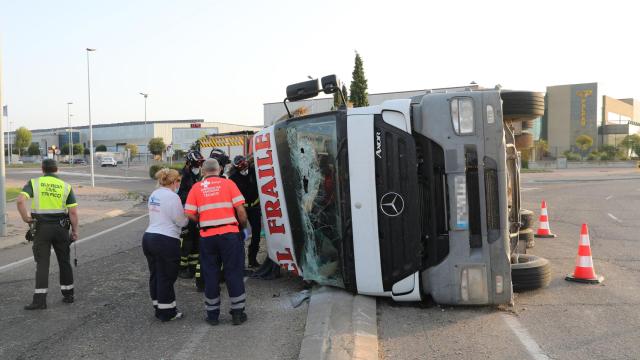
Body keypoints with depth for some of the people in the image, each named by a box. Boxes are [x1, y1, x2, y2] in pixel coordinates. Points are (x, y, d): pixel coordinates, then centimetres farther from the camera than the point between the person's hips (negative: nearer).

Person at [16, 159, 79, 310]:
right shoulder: (66, 186, 2)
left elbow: (20, 200, -18)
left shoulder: (34, 183, 0)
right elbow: (73, 212, -5)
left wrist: (25, 218, -6)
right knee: (64, 261, 13)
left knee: (42, 263, 2)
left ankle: (40, 299, -1)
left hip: (41, 228, -1)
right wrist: (75, 231, 3)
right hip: (61, 227, 1)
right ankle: (68, 295, 21)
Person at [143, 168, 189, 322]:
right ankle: (167, 312, 12)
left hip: (148, 237, 8)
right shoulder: (172, 196, -14)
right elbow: (181, 221, -12)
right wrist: (187, 216, 9)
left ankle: (159, 309, 27)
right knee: (166, 277, 2)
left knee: (155, 275, 16)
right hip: (166, 241, -8)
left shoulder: (154, 195, 12)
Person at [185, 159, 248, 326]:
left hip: (207, 236, 1)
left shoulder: (196, 187, 5)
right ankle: (238, 313, 14)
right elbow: (240, 209, -4)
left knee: (210, 275, 12)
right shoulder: (228, 183, 2)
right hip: (230, 234, -1)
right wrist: (243, 225, 12)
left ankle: (212, 314, 21)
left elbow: (190, 214, -3)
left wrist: (203, 221, 15)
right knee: (234, 273, 8)